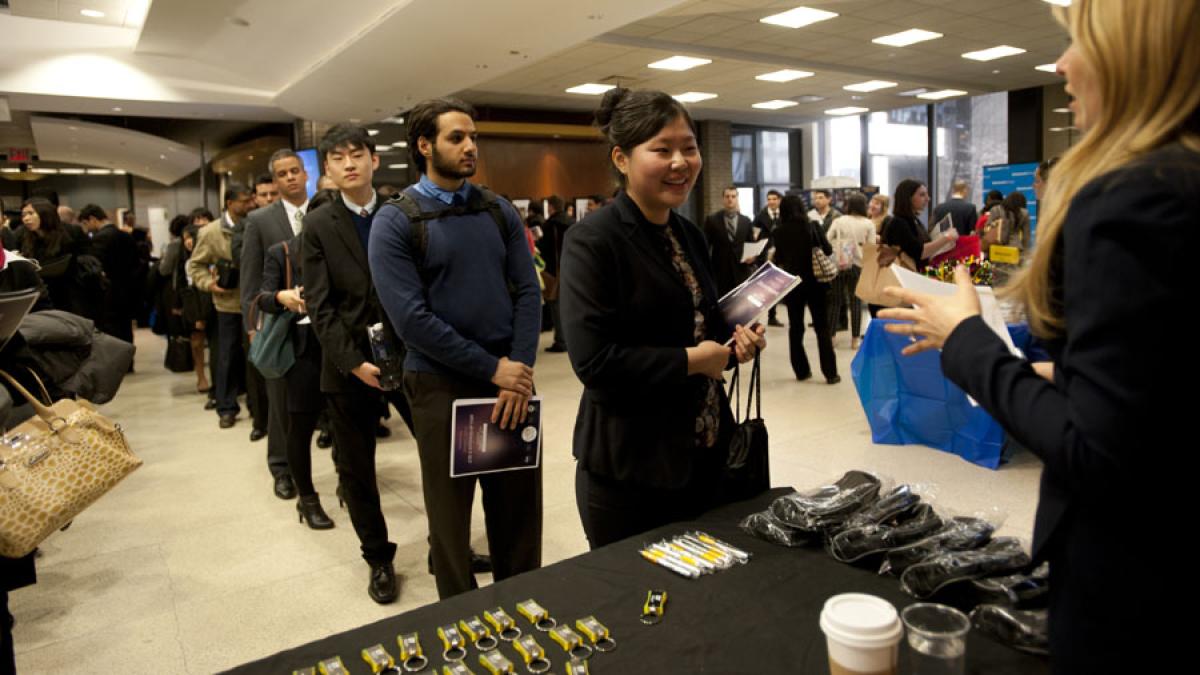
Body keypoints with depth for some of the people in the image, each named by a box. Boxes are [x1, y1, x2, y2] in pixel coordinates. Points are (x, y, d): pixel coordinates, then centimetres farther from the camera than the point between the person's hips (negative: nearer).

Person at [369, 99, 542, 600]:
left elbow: (528, 292, 2)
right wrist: (492, 368, -15)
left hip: (512, 378, 4)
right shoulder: (395, 221, -6)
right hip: (442, 385, -3)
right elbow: (411, 318, -14)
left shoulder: (500, 212, 7)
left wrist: (521, 369, -11)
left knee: (520, 508, 14)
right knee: (451, 515, 11)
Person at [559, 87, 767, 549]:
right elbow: (593, 359, -25)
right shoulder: (592, 241, -17)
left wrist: (735, 342, -2)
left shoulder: (690, 236, 9)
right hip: (628, 468, -7)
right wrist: (690, 361, -17)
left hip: (704, 455, 8)